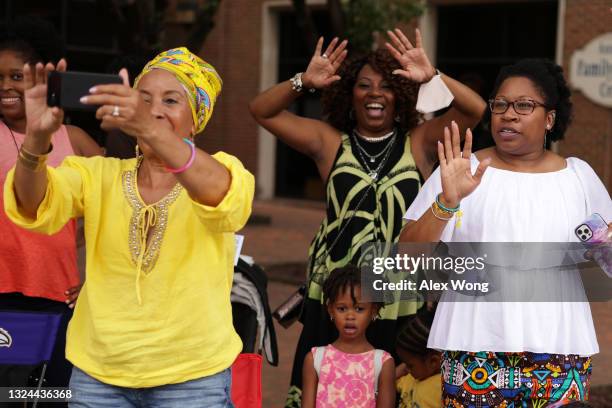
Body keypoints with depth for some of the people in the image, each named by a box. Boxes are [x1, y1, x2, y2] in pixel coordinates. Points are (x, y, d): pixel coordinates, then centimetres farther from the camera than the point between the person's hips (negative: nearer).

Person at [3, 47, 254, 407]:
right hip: (97, 376, 2)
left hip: (192, 378, -2)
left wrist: (149, 130, -44)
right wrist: (38, 135, -35)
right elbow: (34, 207, -15)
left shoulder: (219, 170, -5)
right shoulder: (99, 176, 3)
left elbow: (224, 196, -28)